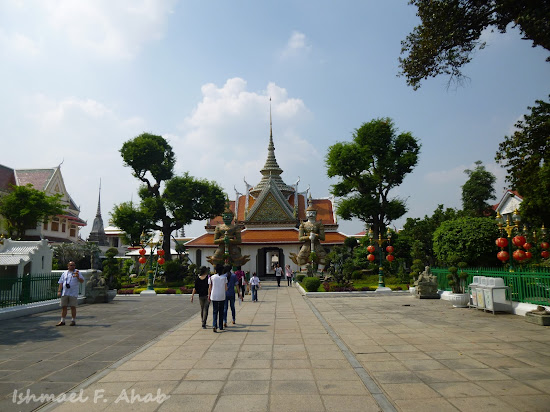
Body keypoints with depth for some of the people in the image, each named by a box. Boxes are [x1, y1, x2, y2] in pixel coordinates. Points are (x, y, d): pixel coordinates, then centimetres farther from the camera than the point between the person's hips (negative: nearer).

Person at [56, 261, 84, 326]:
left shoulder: (77, 272, 6)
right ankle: (62, 321, 16)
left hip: (73, 293, -3)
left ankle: (73, 321, 9)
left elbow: (82, 281, 0)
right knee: (64, 307, 6)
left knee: (73, 307, 0)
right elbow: (61, 283, 13)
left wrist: (78, 277, -18)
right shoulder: (64, 273, 14)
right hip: (64, 293, 3)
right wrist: (59, 291, 4)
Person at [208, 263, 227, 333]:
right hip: (222, 296, 0)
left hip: (214, 296, 0)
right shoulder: (224, 277, -3)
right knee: (221, 312, 12)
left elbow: (209, 288, -1)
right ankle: (221, 327, 18)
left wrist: (209, 295, 11)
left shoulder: (212, 277, -2)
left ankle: (214, 325, -17)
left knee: (215, 311, 3)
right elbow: (226, 288, -2)